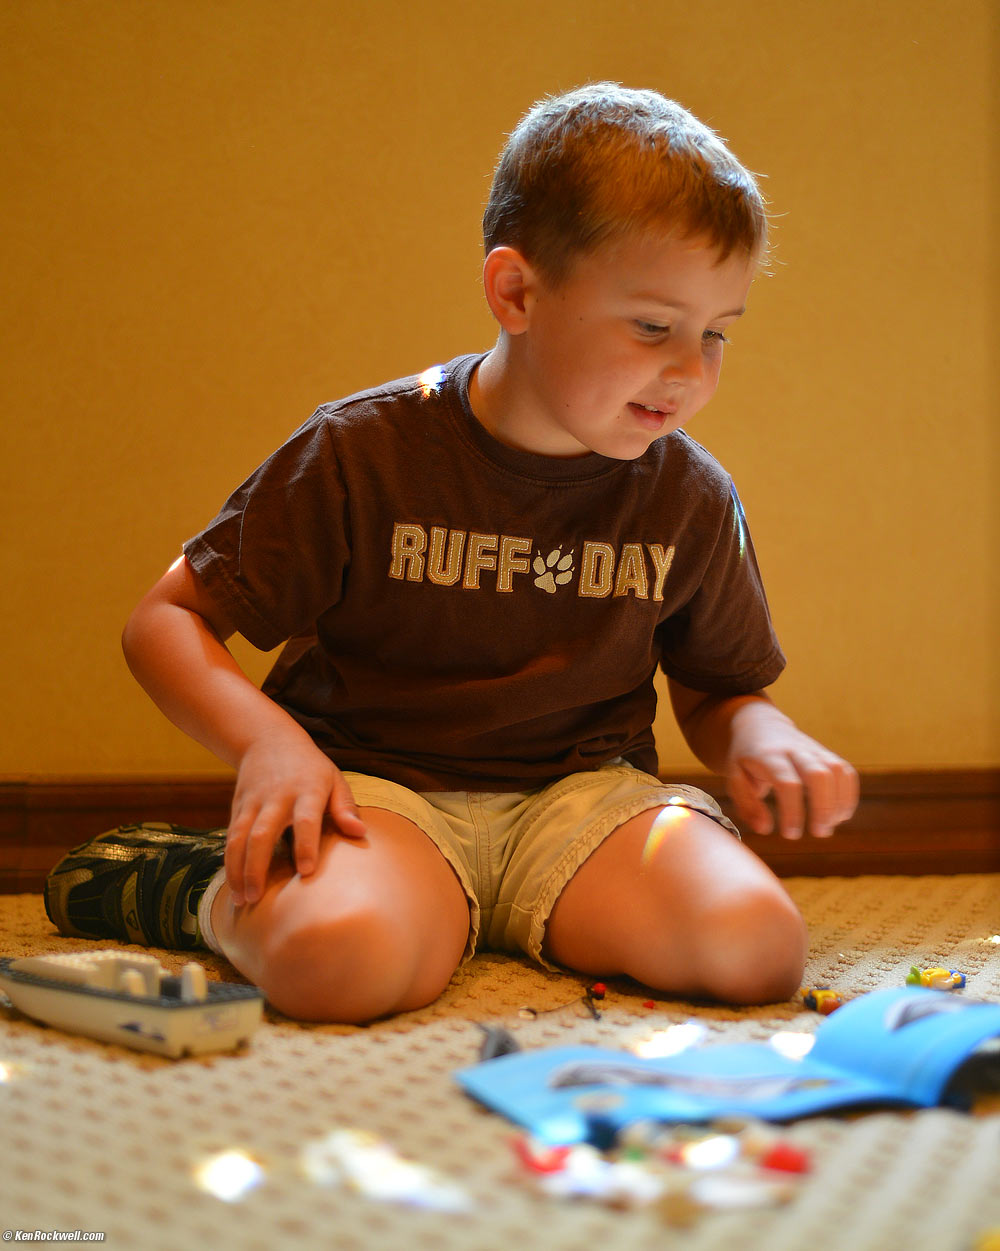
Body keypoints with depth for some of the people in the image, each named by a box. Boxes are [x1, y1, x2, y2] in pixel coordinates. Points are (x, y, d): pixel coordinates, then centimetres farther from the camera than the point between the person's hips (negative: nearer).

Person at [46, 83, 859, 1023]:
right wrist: (267, 738, -21)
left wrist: (758, 735, -9)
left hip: (581, 794, 4)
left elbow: (718, 692, 16)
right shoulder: (362, 455, -10)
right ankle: (199, 892, -2)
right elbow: (165, 618, -3)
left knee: (757, 944, -25)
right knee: (341, 957, -38)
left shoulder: (691, 500, 2)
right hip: (376, 782, -3)